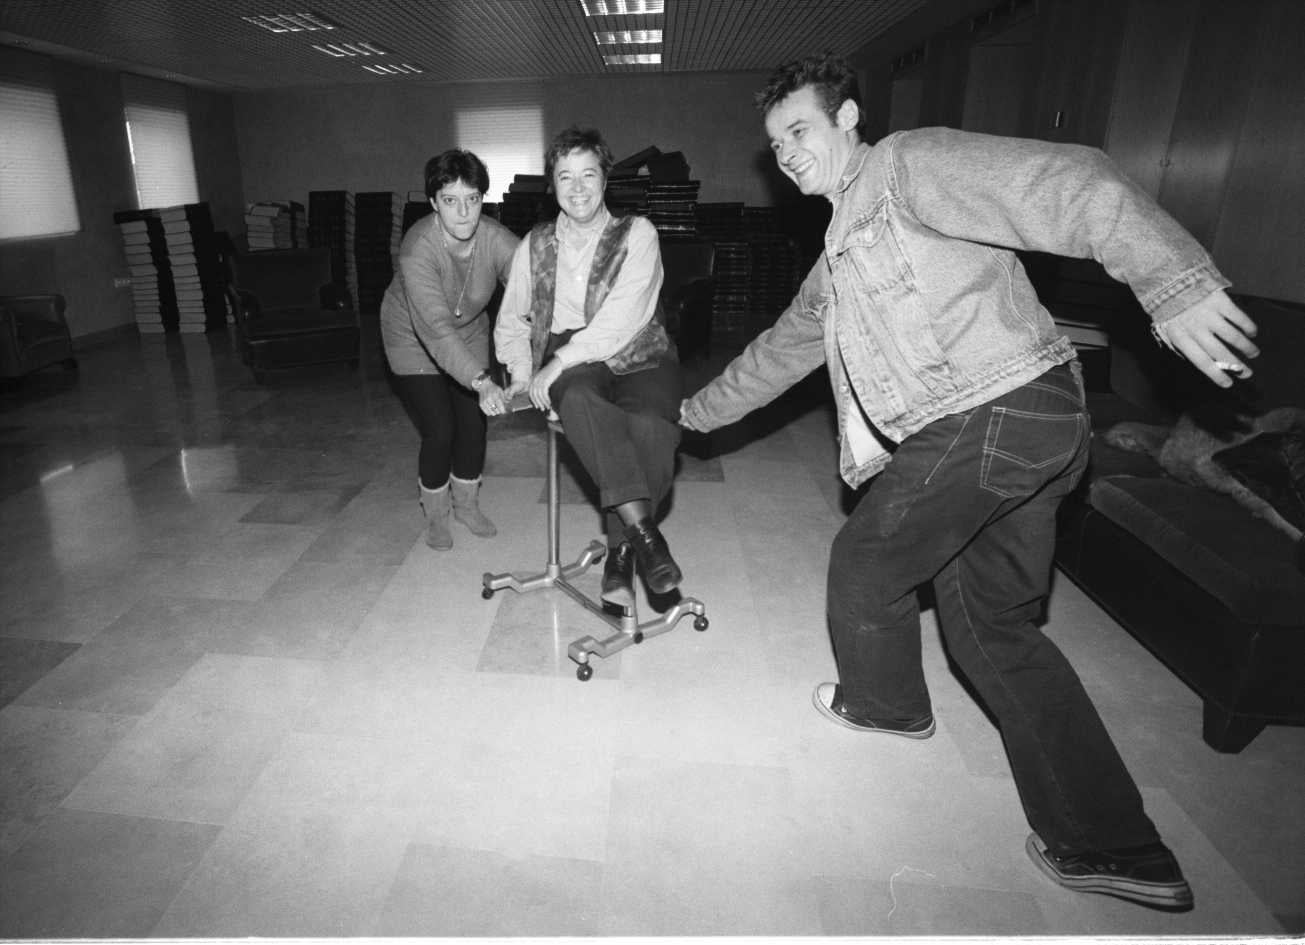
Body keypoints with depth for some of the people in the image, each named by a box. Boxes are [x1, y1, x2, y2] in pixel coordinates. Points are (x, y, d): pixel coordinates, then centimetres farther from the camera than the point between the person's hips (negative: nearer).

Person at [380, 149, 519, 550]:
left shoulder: (496, 239, -25)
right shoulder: (419, 248, -36)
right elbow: (435, 327, -47)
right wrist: (481, 381, -59)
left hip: (468, 333, 4)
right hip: (414, 338, -3)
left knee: (474, 421, 3)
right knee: (439, 430, -8)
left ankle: (466, 504, 29)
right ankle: (436, 515, 18)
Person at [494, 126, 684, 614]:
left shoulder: (636, 233, 3)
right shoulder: (535, 245, 15)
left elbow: (623, 318, -11)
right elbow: (511, 320, 22)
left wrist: (558, 362, -17)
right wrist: (521, 370, 1)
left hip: (637, 357, -1)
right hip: (567, 365, 2)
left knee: (651, 423, -35)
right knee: (578, 395, -37)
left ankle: (620, 550, -20)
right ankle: (643, 529, -38)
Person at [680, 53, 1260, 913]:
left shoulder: (910, 164, -2)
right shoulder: (840, 253, 25)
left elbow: (1069, 183, -15)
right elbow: (781, 349, 34)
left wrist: (1175, 283, -27)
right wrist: (696, 413, 39)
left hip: (996, 413, -10)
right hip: (1030, 425, 10)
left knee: (866, 563, 9)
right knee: (992, 622, 14)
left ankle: (882, 699, 36)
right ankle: (1113, 846, 21)